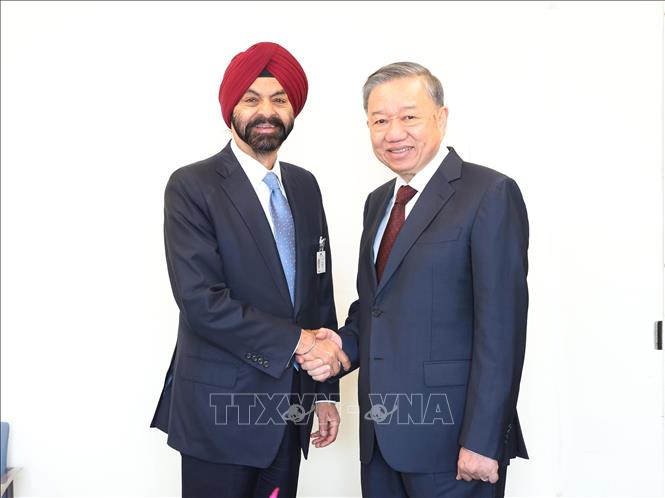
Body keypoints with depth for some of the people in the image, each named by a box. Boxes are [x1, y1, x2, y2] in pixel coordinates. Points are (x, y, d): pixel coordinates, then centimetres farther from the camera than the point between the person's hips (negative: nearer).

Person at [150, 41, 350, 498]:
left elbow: (320, 292, 12)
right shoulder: (192, 186, -10)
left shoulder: (305, 186, 9)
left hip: (290, 411, 5)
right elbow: (201, 300, -19)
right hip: (221, 409, -5)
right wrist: (298, 340, -16)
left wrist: (326, 391, 11)